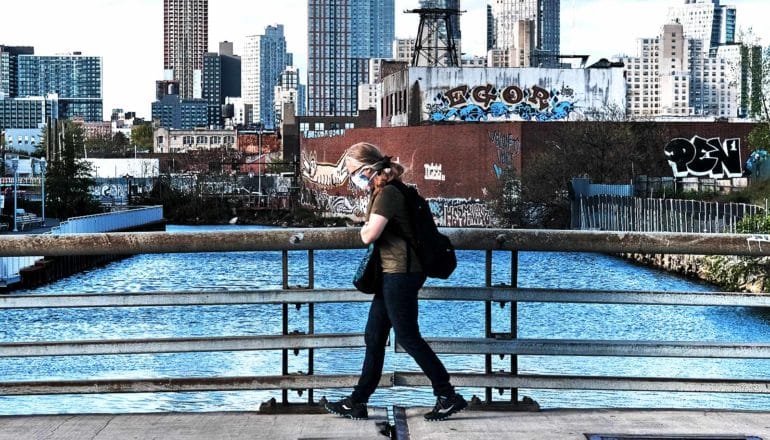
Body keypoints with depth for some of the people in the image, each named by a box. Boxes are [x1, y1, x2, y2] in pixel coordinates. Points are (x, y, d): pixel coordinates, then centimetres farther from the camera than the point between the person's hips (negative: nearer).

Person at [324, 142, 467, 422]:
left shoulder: (387, 194, -17)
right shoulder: (383, 192, 15)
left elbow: (369, 235, -23)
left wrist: (365, 229, -3)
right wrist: (369, 229, 2)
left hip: (400, 273, -11)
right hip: (393, 273, 11)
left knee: (408, 337, -4)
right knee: (374, 337, 12)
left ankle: (449, 397, 3)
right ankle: (357, 403, 18)